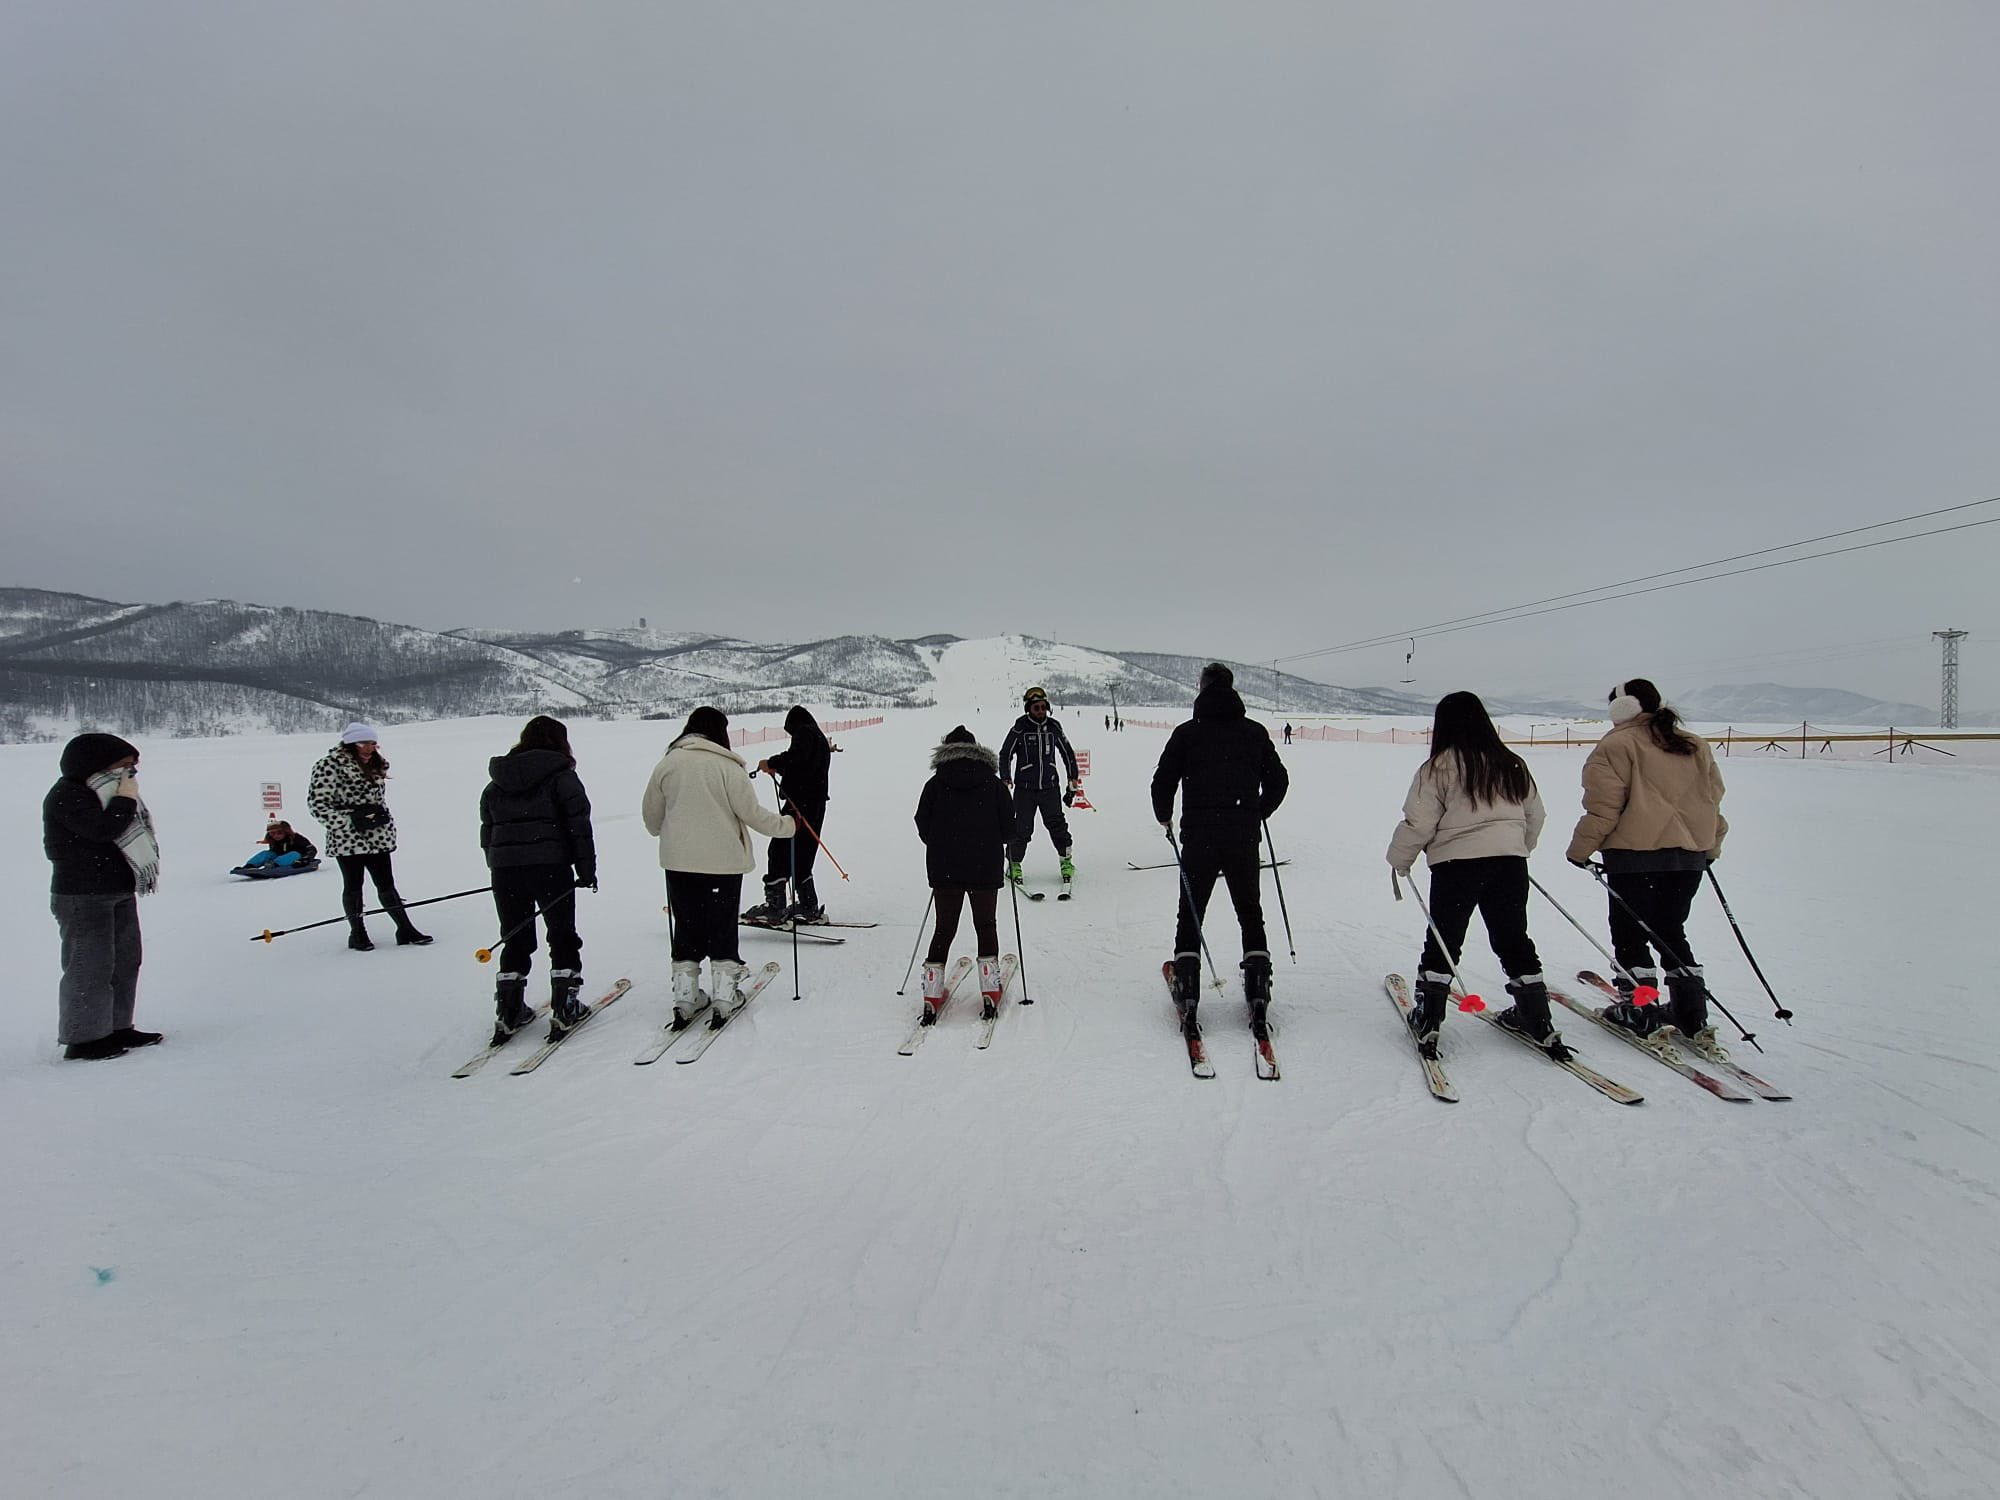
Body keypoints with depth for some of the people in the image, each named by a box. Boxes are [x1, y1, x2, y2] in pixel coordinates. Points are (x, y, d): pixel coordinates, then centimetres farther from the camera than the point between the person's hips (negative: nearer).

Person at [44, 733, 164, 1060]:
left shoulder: (106, 791, 16)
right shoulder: (66, 796, -14)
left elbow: (130, 834, 23)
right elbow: (103, 829, -28)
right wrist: (126, 799, -18)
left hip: (120, 893, 10)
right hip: (82, 898, -10)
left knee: (126, 962, 14)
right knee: (90, 967, -6)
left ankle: (117, 1028, 24)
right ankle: (81, 1040, 3)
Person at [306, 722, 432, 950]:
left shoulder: (374, 765, 11)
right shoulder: (329, 765, -11)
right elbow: (317, 803, -13)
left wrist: (382, 816, 5)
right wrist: (350, 821, -19)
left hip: (378, 836, 6)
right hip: (347, 839, -6)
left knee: (387, 884, 7)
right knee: (353, 886, 7)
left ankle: (406, 930, 9)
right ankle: (358, 934, 21)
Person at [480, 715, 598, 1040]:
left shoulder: (497, 782, 14)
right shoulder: (561, 776, -3)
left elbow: (487, 830, 17)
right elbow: (579, 825, -9)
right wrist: (587, 869, -4)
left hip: (504, 870, 5)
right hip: (550, 867, -5)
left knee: (515, 940, 15)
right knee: (562, 937, 8)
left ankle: (508, 1013, 16)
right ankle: (564, 1009, 8)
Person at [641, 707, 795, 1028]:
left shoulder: (667, 763, 1)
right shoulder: (727, 765, -12)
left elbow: (651, 815, 11)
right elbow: (751, 812, -11)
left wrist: (663, 832, 33)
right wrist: (787, 825, 4)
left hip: (678, 861, 3)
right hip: (723, 860, -3)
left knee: (686, 927, 14)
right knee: (722, 927, 9)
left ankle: (685, 998, 16)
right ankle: (725, 998, 12)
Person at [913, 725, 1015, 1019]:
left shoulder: (936, 783, 1)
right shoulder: (993, 783, 0)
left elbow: (923, 825, 0)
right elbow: (1009, 826, -2)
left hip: (944, 868, 1)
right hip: (985, 867, -1)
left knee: (944, 928, 11)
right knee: (985, 925, 14)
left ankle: (932, 996, 6)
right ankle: (990, 990, 9)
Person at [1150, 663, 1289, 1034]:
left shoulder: (1186, 733, -2)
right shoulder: (1255, 732, 4)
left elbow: (1162, 784, -4)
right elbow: (1278, 780, 9)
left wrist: (1165, 818, 15)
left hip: (1199, 838, -2)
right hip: (1244, 840, 2)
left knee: (1190, 916, 10)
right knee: (1250, 914, 15)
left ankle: (1187, 994, 5)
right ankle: (1258, 994, 10)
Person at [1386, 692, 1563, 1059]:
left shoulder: (1438, 767, -8)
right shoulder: (1512, 765, 9)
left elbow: (1418, 823, -9)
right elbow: (1535, 816, 18)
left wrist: (1399, 860, 5)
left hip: (1456, 864, -4)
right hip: (1510, 863, 5)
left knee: (1442, 943, 6)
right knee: (1514, 941, 16)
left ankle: (1427, 1021, 9)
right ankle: (1537, 1022, 22)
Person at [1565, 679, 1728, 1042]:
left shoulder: (1617, 745, -8)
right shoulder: (1696, 746, 14)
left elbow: (1603, 806, -13)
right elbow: (1713, 798, 17)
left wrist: (1580, 848, -4)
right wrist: (1710, 846, 28)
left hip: (1635, 854, -7)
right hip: (1690, 856, 7)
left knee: (1630, 933, 4)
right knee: (1671, 932, 17)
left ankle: (1641, 1012, 6)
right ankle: (1692, 1015, 19)